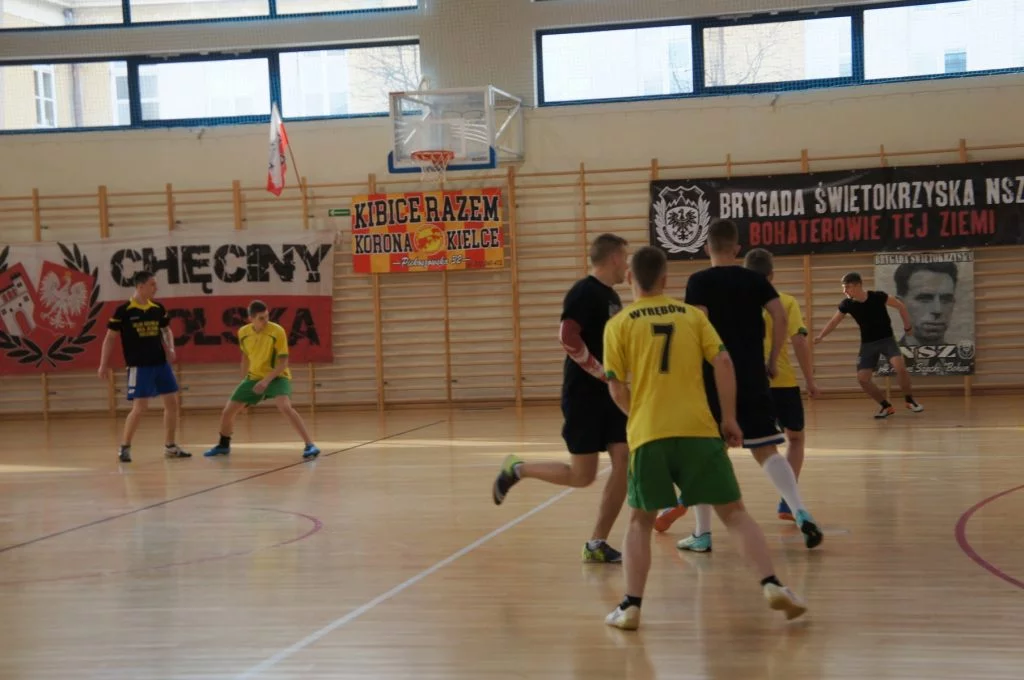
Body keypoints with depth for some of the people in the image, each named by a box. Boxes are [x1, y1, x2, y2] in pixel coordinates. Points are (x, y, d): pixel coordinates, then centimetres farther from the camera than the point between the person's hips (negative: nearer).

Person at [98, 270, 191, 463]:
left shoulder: (158, 308, 5)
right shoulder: (123, 311, -9)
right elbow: (110, 338, -4)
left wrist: (170, 348, 2)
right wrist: (104, 365, -6)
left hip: (161, 363, 6)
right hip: (139, 366, -6)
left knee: (172, 403, 5)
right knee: (140, 407, -10)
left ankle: (170, 446, 17)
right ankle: (124, 447, 6)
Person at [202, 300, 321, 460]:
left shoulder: (277, 331, -20)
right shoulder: (243, 332, -5)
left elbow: (283, 362, -19)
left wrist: (267, 380, -29)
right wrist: (243, 381, 17)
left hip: (277, 377, -5)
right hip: (254, 377, 5)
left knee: (285, 407, -33)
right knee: (227, 411, 4)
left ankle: (310, 445, -28)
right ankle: (223, 446, 32)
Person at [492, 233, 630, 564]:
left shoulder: (611, 296, 15)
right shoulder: (584, 292, -13)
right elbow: (567, 337, -25)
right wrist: (602, 372, -22)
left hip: (611, 394, 8)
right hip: (584, 395, -8)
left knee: (625, 463, -3)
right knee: (582, 476, -4)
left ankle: (596, 544, 4)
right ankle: (516, 469, 19)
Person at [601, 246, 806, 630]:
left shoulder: (618, 325, 5)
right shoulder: (692, 315, 11)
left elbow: (617, 389, 3)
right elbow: (723, 363, 1)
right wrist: (729, 418, 6)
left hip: (648, 434, -1)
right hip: (698, 429, 1)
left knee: (640, 522, 14)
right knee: (734, 512, 8)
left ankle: (631, 607, 7)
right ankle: (772, 585, -6)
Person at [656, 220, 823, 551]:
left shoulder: (700, 281, -3)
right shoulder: (755, 279, 7)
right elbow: (780, 316, -3)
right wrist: (773, 360, 6)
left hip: (712, 377, -3)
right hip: (752, 378, 3)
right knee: (766, 449, 5)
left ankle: (702, 534, 11)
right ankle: (801, 513, -14)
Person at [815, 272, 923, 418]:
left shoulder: (878, 296, -20)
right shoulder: (847, 304, -11)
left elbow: (901, 306, -7)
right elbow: (834, 321, 3)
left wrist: (907, 326, -6)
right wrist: (820, 336, -10)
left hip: (887, 339, -4)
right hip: (868, 343, 4)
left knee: (900, 368, -26)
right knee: (862, 378, -8)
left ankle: (909, 400, -1)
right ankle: (886, 406, 11)